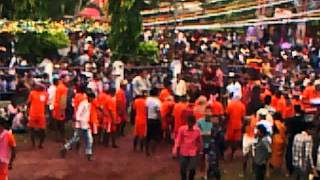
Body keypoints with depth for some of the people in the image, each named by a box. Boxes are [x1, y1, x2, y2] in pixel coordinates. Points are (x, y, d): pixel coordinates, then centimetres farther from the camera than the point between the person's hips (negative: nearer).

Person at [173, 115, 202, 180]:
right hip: (183, 152, 0)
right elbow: (178, 139, -11)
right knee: (183, 169, 5)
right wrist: (175, 149, -22)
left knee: (192, 169, -4)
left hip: (193, 153, 0)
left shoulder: (197, 130, -6)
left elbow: (200, 140, 8)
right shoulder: (182, 129, -10)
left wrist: (199, 149, 17)